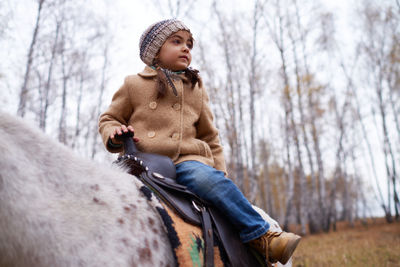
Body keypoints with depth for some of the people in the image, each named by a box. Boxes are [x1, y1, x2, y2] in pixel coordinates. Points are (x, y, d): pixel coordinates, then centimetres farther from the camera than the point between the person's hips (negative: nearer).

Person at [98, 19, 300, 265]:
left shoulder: (196, 89, 21)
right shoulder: (134, 85, 15)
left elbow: (209, 137, 22)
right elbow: (109, 118, 19)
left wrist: (221, 171, 11)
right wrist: (114, 133, -5)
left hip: (188, 160, 1)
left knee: (206, 177, -32)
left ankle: (261, 238, -28)